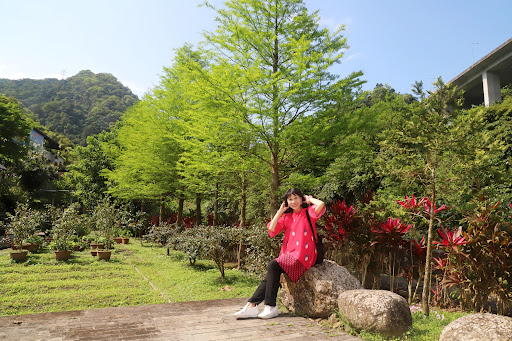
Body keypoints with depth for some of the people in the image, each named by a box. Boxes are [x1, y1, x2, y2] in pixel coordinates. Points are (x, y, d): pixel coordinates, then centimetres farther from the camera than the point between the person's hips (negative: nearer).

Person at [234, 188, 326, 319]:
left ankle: (271, 307, -19)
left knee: (273, 265, -25)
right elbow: (272, 230, 3)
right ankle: (252, 306, -17)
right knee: (271, 274, -17)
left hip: (303, 257, -6)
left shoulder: (308, 213, 3)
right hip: (289, 256, 6)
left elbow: (321, 204, -20)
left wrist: (309, 199, 0)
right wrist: (281, 210, 8)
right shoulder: (286, 217, 18)